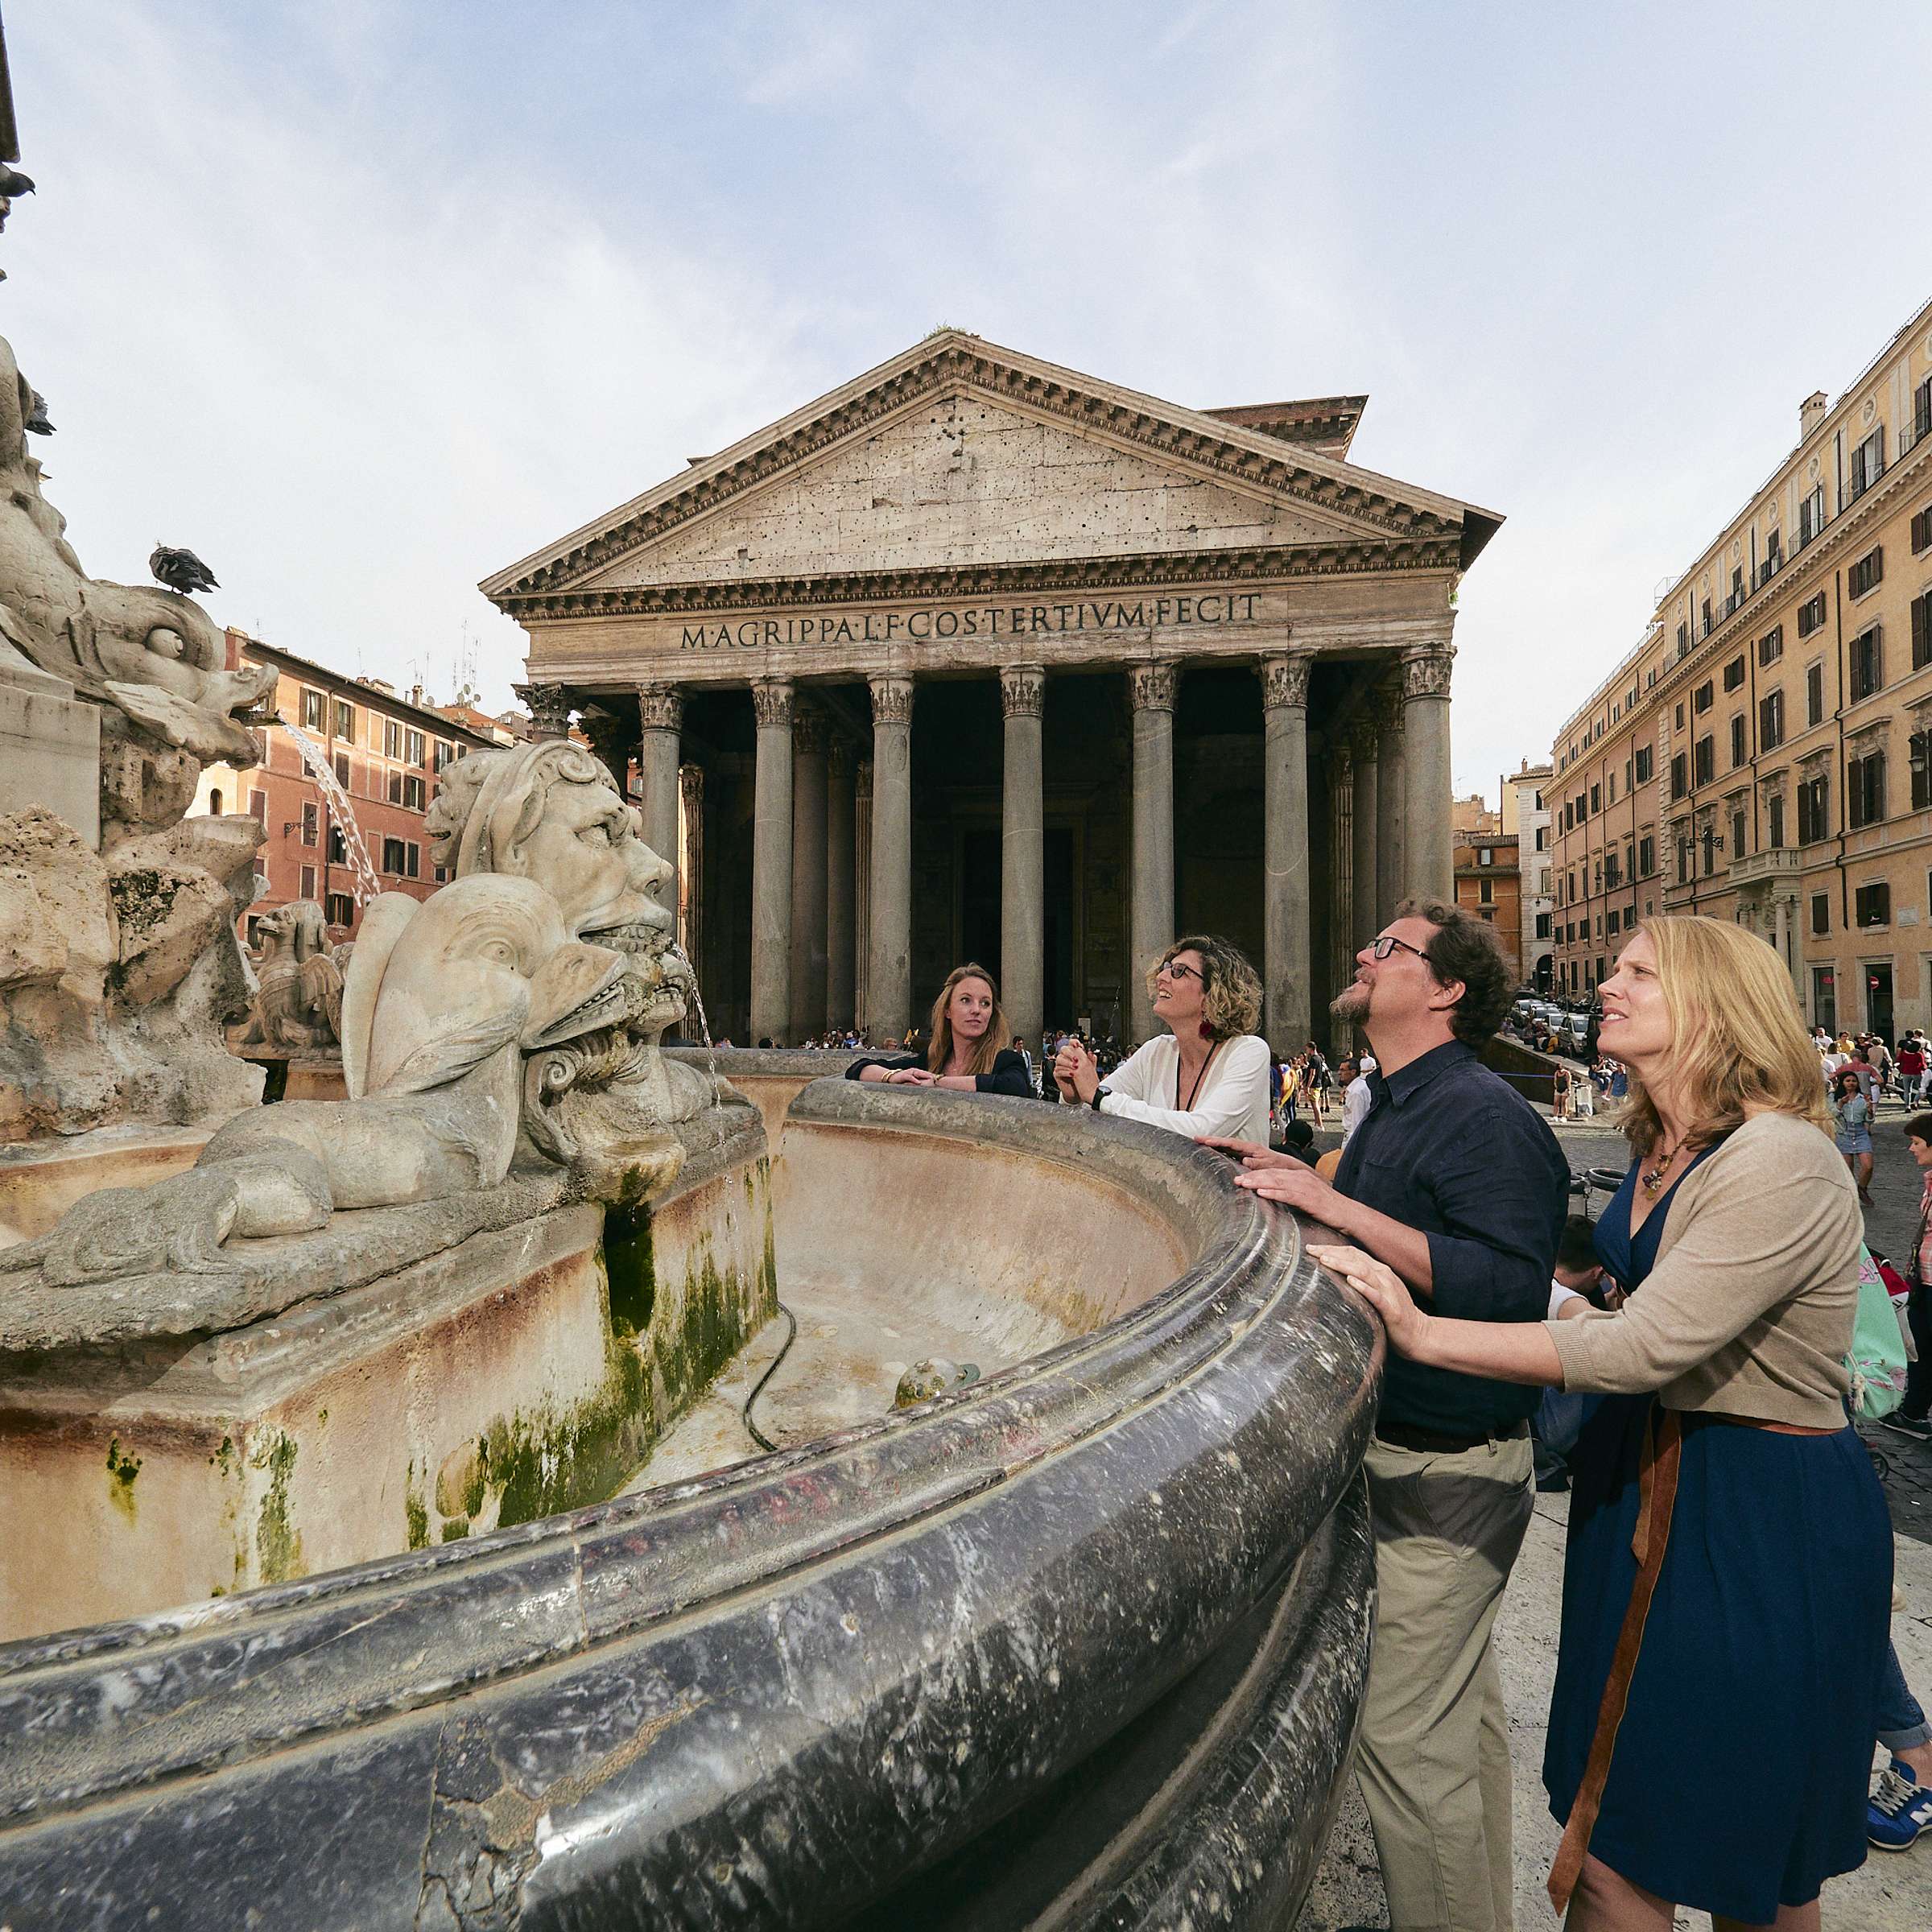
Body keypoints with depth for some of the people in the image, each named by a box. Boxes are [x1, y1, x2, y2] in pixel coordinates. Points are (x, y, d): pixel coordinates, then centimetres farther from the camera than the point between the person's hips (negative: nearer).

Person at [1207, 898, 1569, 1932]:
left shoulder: (1485, 1116, -21)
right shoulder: (1396, 1104, 9)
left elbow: (1507, 1285, -30)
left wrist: (1338, 1206, -31)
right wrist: (1300, 1181, 6)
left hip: (1451, 1470, -10)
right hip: (1404, 1449, 10)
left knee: (1404, 1732, 0)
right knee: (1461, 1710, 24)